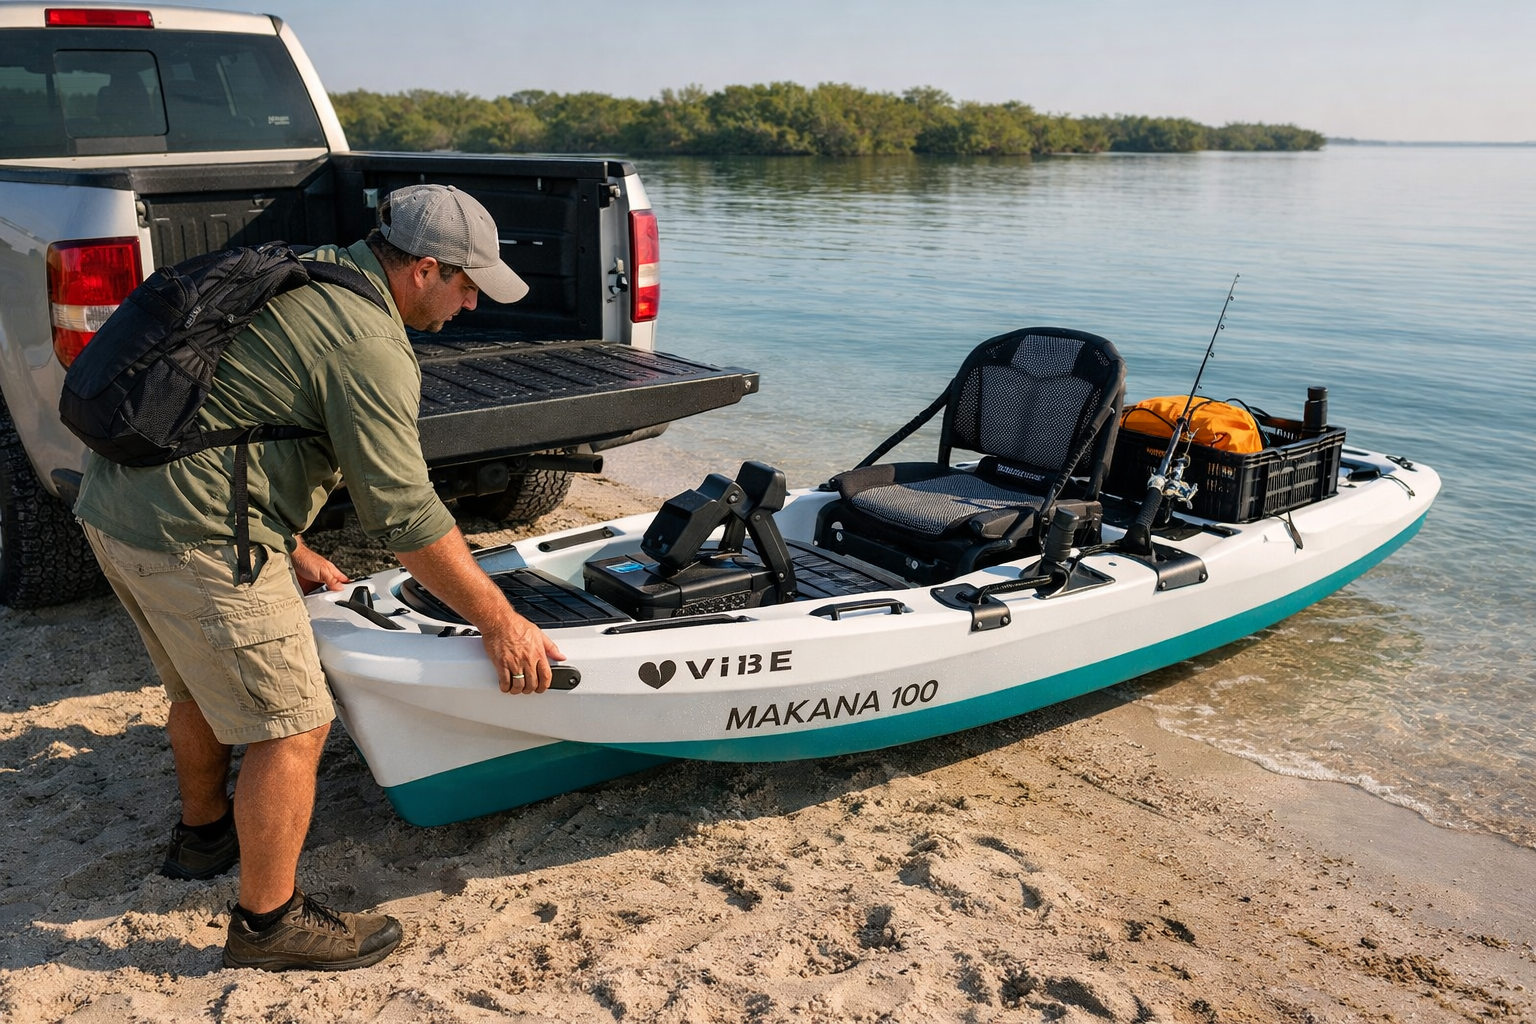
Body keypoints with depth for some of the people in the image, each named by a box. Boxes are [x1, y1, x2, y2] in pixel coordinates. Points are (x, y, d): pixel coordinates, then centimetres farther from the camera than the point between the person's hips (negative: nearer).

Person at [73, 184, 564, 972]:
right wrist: (499, 623, -11)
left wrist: (288, 546, 25)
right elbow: (404, 516, -18)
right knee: (292, 726, 0)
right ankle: (268, 921, 15)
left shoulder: (305, 276, 14)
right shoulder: (368, 344, -17)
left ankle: (204, 833, 50)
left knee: (205, 686, 28)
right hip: (194, 536, -10)